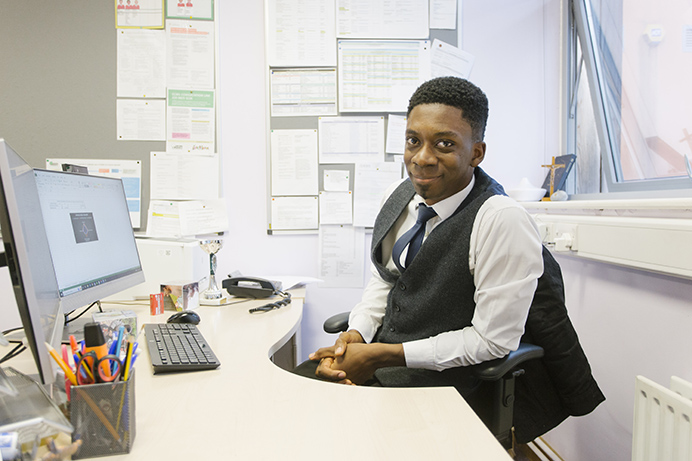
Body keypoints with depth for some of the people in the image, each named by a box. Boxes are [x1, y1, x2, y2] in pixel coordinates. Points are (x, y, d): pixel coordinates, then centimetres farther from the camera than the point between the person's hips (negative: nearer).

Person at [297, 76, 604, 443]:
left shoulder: (502, 221, -23)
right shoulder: (399, 194, -1)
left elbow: (493, 340, -19)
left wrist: (381, 355, -19)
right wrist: (356, 333, -8)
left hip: (437, 379, -6)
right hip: (378, 355, 6)